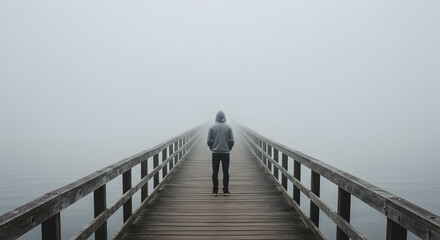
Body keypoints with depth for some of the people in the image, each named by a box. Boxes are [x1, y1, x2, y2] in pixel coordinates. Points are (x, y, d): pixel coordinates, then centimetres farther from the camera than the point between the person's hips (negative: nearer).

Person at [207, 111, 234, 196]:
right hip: (226, 152, 0)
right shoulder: (228, 127, -2)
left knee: (215, 172, 6)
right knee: (225, 172, 5)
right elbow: (232, 141, -4)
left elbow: (209, 141, -3)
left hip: (215, 153, 0)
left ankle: (215, 191, 9)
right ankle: (225, 191, 8)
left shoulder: (212, 127, -2)